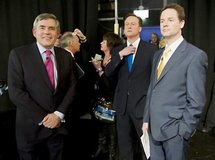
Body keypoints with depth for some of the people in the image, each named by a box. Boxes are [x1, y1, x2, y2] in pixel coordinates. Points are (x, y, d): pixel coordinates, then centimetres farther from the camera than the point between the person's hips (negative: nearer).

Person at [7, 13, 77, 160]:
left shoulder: (66, 56, 3)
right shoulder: (18, 54, -8)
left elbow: (72, 86, 3)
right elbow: (15, 92, -13)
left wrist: (59, 114, -9)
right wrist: (43, 118, -15)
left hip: (58, 124, 3)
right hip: (31, 126, -3)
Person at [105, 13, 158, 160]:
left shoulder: (151, 49, -3)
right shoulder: (117, 50, 9)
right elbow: (108, 72, -1)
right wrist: (120, 55, -13)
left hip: (143, 103, -4)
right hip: (122, 104, 4)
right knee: (124, 147, 16)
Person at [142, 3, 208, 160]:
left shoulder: (195, 55, -11)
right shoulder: (158, 54, 12)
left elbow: (196, 100, -13)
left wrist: (183, 130, -14)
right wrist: (146, 119, 9)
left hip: (174, 129, -6)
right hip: (154, 127, 6)